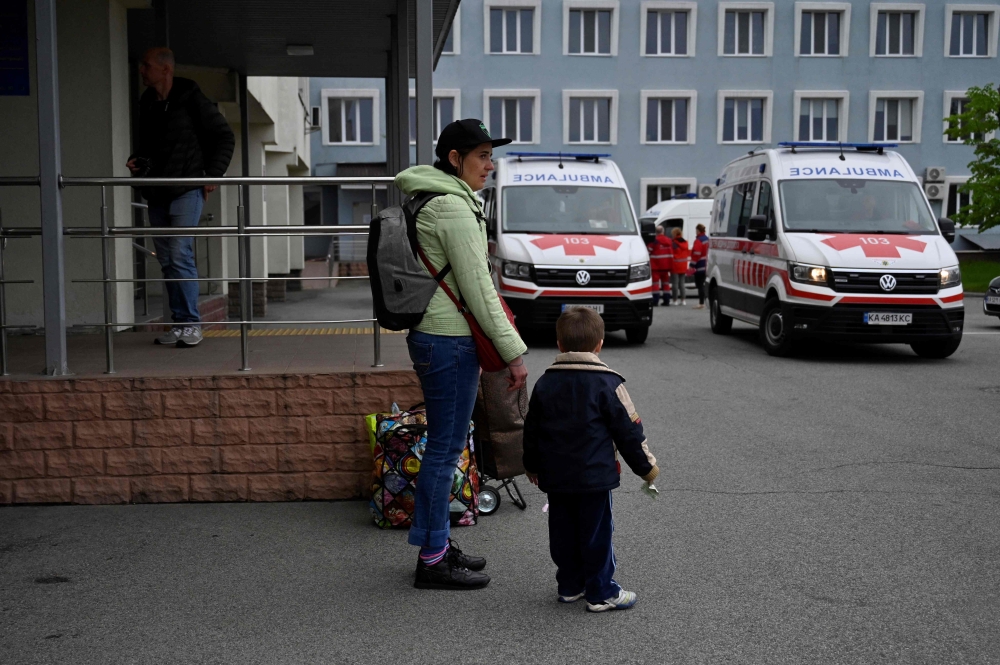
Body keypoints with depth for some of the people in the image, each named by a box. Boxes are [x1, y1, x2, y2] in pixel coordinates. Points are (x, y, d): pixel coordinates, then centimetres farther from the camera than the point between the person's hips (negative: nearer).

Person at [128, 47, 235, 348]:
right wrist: (137, 159, 6)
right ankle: (179, 322, 14)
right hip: (156, 193, 7)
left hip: (186, 190, -7)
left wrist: (213, 175, -8)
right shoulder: (147, 103, 13)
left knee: (180, 256, -12)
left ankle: (191, 323, -4)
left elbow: (225, 137, -2)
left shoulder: (191, 99, -6)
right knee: (166, 261, 7)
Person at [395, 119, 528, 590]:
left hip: (435, 336, 10)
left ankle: (436, 543, 28)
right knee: (445, 449, -2)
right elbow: (477, 287, -18)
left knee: (445, 445, 17)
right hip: (449, 341, -10)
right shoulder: (454, 207, -16)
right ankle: (432, 561, 9)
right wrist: (513, 351, -14)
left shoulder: (433, 201, 15)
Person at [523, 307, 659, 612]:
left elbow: (531, 430, 13)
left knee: (562, 532, 14)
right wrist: (646, 466, 6)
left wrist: (533, 465, 28)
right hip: (594, 477, -5)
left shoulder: (544, 383, 6)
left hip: (555, 477, 5)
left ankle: (569, 585, 25)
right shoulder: (607, 383, -9)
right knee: (596, 532, 3)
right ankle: (601, 592, 10)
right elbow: (628, 430, -6)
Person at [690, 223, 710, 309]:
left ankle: (701, 303, -8)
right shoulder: (706, 239, 12)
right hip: (705, 266, 10)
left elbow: (696, 254, -22)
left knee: (699, 285, -7)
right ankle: (702, 302, 21)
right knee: (702, 285, 16)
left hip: (699, 266, -10)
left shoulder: (698, 240, -18)